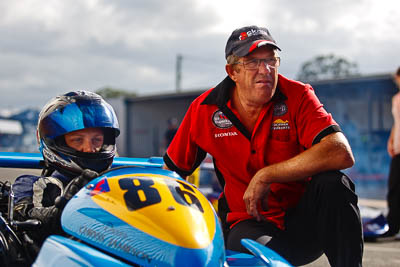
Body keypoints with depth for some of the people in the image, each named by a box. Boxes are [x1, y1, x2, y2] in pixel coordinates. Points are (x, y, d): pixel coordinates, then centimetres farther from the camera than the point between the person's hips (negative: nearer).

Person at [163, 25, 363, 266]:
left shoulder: (298, 95, -9)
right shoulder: (205, 109, -3)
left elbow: (342, 154, -26)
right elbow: (172, 170, 7)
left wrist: (265, 176, -24)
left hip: (306, 217, 1)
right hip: (250, 223, -1)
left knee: (334, 183, -31)